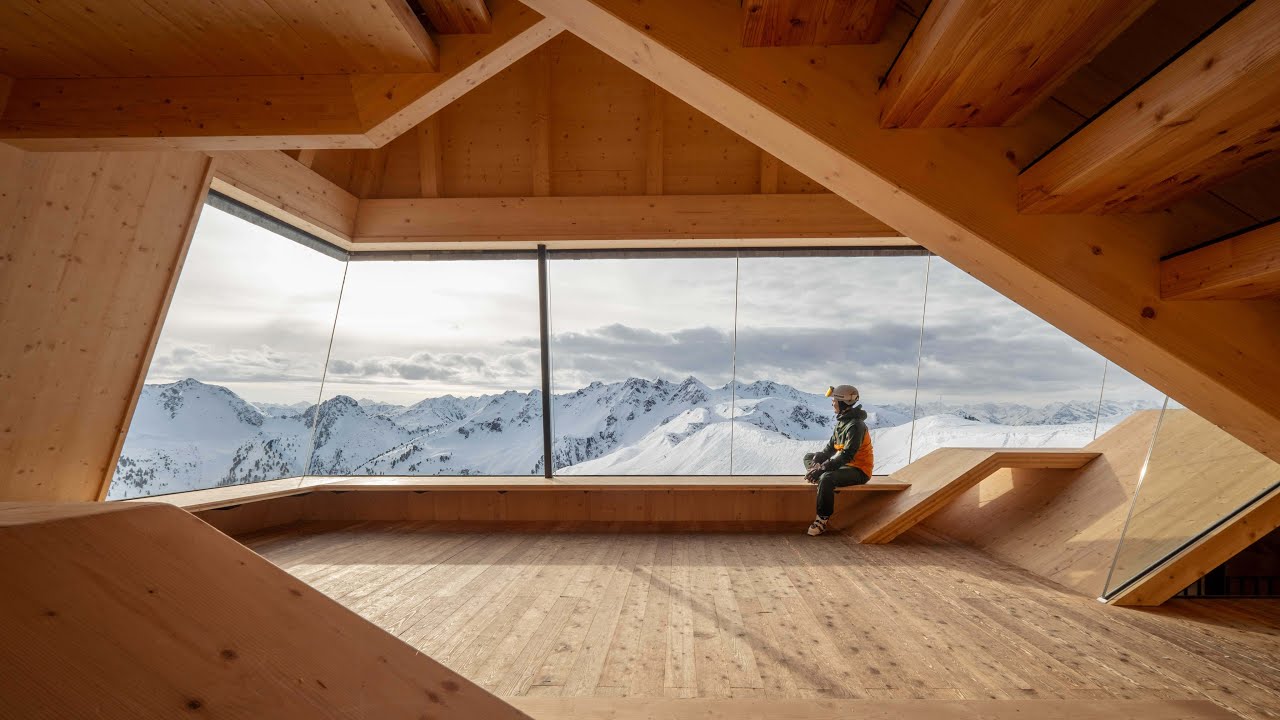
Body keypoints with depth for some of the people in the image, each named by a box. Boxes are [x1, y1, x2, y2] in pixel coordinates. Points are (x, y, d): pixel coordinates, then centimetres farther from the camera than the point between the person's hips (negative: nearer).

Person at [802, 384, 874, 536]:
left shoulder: (856, 425, -21)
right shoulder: (842, 421, 9)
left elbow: (846, 455, -29)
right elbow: (830, 447, 10)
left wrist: (821, 469, -30)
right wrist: (817, 460, -8)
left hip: (859, 470, -10)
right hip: (844, 464, 10)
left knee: (827, 478, -36)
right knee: (808, 457, 14)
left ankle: (823, 520, -23)